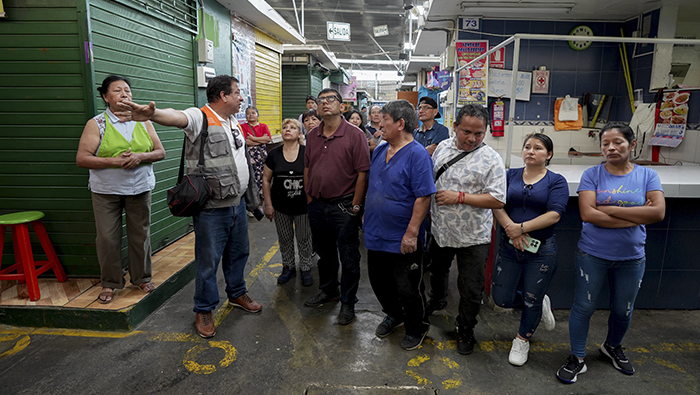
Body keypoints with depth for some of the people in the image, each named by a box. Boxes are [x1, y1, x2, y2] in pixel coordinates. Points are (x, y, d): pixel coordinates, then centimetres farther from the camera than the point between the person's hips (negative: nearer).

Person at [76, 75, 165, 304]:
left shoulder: (143, 122, 7)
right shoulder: (96, 124, -1)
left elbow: (160, 152, 5)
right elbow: (81, 158, -8)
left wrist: (140, 156, -15)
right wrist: (114, 161, -19)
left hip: (140, 188, 2)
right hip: (106, 191, -2)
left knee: (140, 235, 9)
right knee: (107, 238, 2)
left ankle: (141, 278, 25)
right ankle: (110, 283, 19)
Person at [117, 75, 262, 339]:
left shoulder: (233, 122, 12)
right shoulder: (200, 117, -14)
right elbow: (177, 117, -37)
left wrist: (249, 193, 21)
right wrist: (153, 114, -59)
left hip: (238, 203, 8)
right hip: (212, 208, -8)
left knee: (238, 252, 21)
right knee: (208, 260, 4)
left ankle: (237, 294, 42)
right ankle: (204, 311, 22)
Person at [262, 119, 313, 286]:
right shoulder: (274, 154, -2)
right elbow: (266, 180, 3)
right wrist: (268, 204, -1)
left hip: (303, 205, -2)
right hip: (281, 206, 2)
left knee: (304, 238, 10)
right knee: (284, 239, 14)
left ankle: (306, 269, 27)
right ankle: (288, 267, 33)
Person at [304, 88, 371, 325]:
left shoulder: (354, 135, -11)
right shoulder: (312, 136, 7)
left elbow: (363, 172, -13)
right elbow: (307, 168, 14)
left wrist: (355, 206, -14)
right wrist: (309, 198, 10)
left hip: (344, 207, -5)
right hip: (317, 206, 6)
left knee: (349, 258, 6)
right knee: (324, 253, 21)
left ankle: (348, 303, 22)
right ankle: (328, 291, 41)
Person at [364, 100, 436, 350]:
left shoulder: (417, 154, -17)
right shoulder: (380, 151, 8)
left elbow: (423, 197, -20)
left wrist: (411, 233, -22)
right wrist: (366, 213, 16)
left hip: (402, 239, -7)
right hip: (376, 234, 8)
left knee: (408, 289, 8)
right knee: (379, 282, 20)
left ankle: (416, 329, 32)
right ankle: (394, 315, 45)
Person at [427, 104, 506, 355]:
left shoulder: (491, 159, -15)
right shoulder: (442, 147, 0)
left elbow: (497, 200, -20)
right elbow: (429, 180, 13)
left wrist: (459, 197, -24)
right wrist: (428, 209, 8)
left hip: (472, 238, -4)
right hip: (440, 231, 5)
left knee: (471, 291, 8)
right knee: (437, 271, 28)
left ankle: (465, 330, 31)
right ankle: (437, 300, 57)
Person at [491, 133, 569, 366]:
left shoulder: (556, 181, -2)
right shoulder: (511, 176, 7)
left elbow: (554, 215, -14)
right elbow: (497, 206, -3)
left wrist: (521, 228, -19)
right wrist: (511, 229, -18)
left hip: (541, 250, -3)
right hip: (509, 247, 3)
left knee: (532, 300, 7)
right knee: (502, 298, 5)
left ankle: (522, 340, 34)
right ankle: (541, 304, 35)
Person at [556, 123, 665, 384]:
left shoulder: (647, 176, -1)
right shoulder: (592, 175, -7)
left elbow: (658, 213, -16)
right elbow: (588, 214, -19)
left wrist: (608, 208, -19)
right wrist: (637, 216, -18)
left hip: (631, 258, 2)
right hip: (592, 255, -2)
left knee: (623, 310, 18)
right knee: (584, 307, 5)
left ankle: (613, 347, 46)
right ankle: (577, 359, 23)